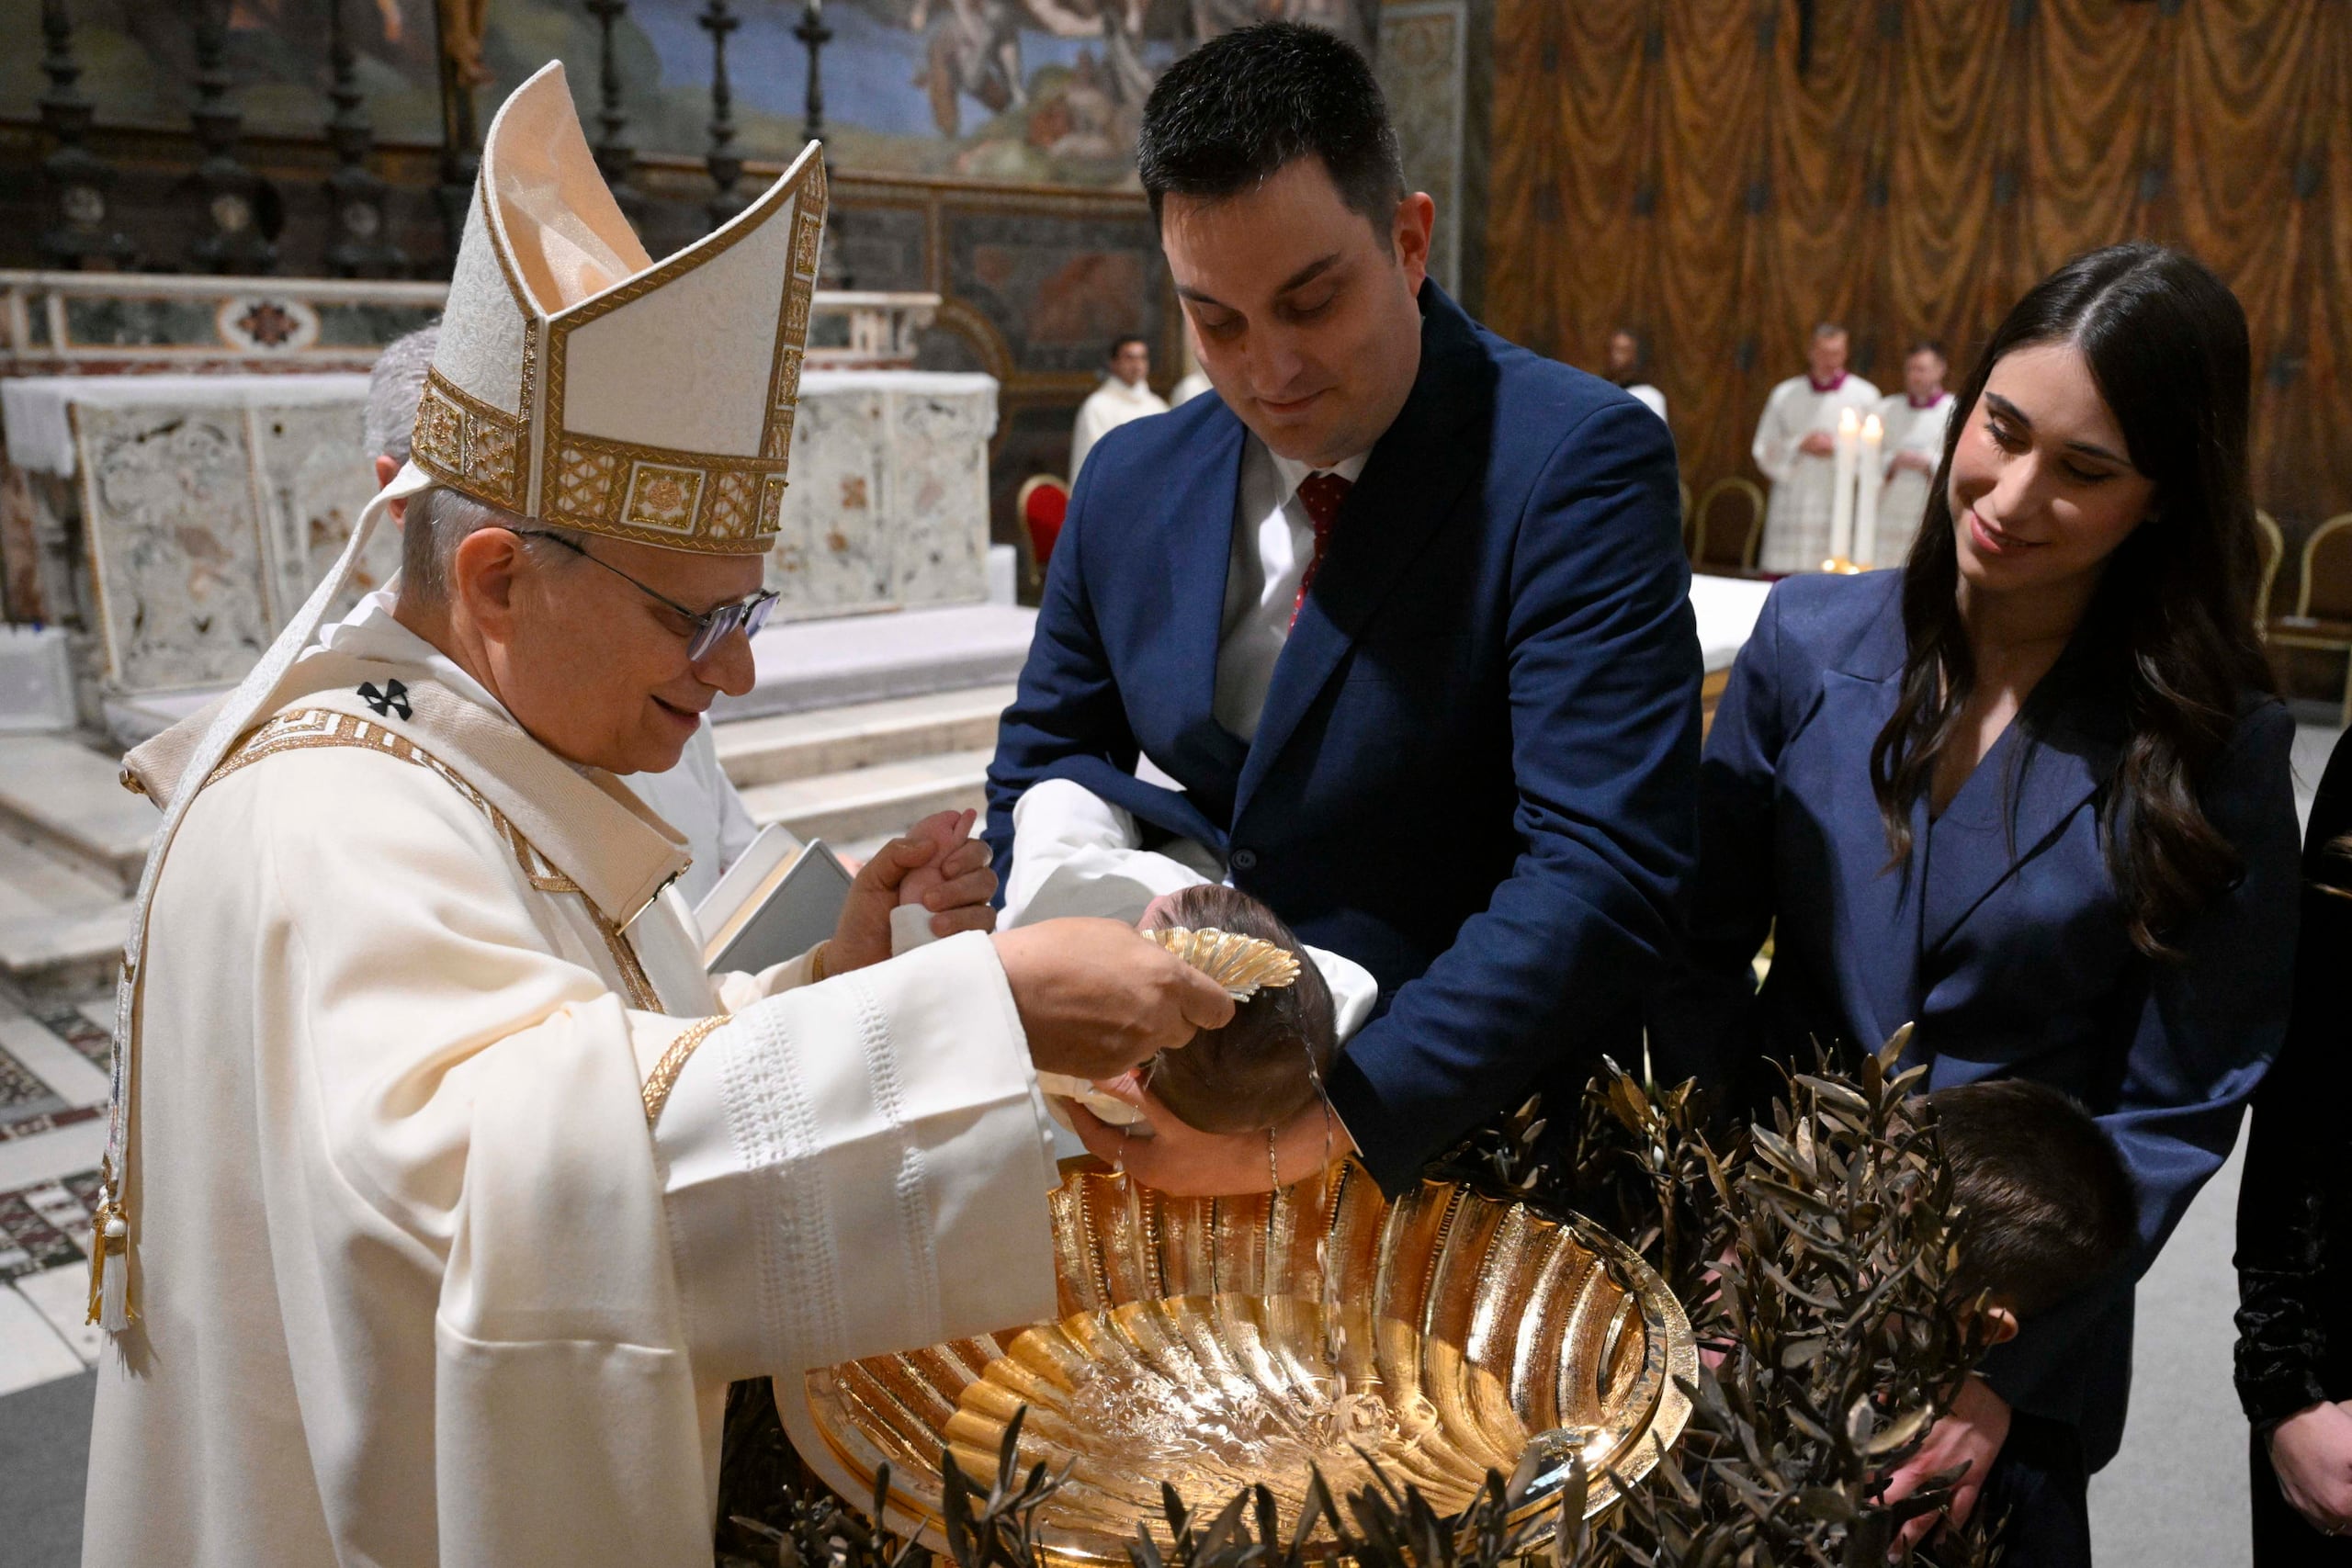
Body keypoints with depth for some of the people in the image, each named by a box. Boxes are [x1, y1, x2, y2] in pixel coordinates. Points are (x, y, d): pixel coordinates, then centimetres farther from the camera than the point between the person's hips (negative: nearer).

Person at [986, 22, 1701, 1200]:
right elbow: (1034, 781, 13)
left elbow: (1602, 876, -21)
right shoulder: (1129, 482, 4)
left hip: (1457, 1136, -4)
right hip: (1190, 1116, 4)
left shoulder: (1578, 463, -13)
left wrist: (1326, 1126, -29)